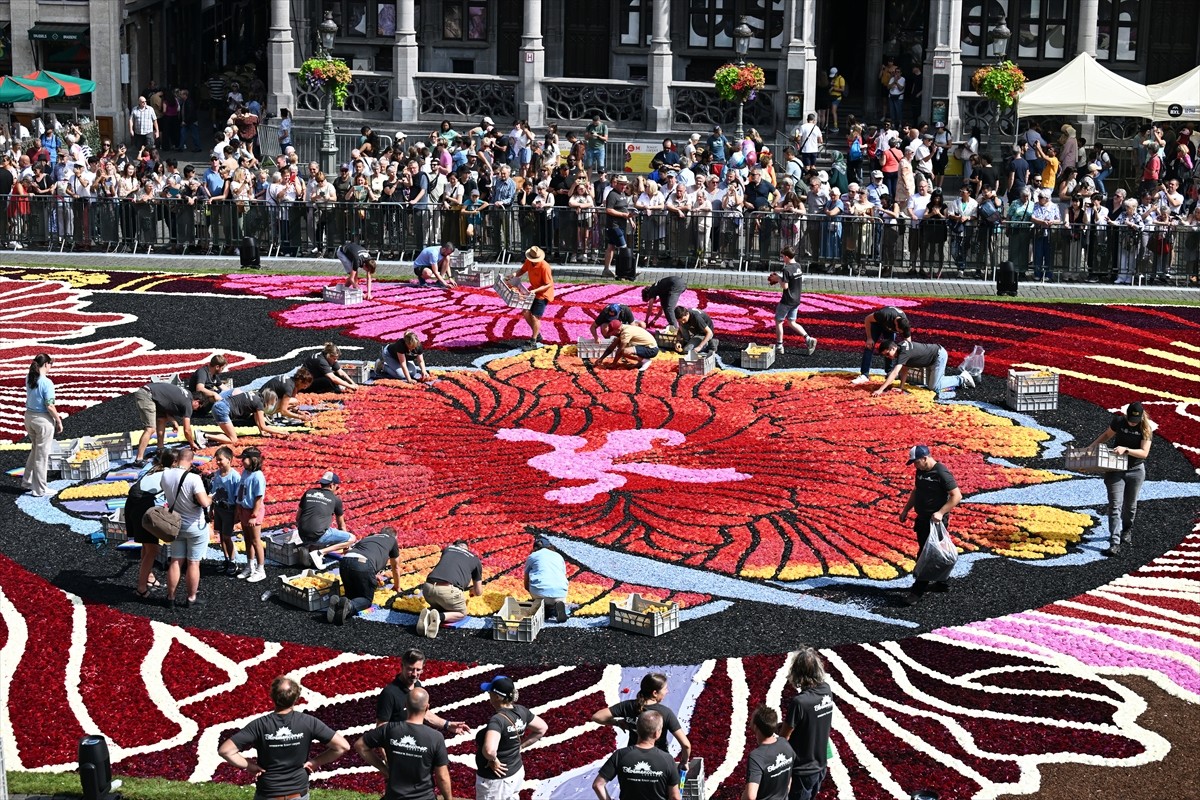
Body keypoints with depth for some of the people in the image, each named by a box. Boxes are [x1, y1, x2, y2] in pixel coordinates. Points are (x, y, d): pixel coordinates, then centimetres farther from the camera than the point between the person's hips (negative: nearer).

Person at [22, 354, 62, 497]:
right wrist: (59, 421, -7)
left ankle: (27, 482, 31)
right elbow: (50, 406, -21)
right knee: (42, 455, 5)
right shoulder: (47, 383, -21)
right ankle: (39, 490, 13)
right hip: (43, 419, -7)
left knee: (35, 450, 25)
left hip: (29, 416, 7)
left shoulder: (29, 379, 1)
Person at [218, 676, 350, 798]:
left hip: (267, 795, -1)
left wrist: (249, 766, -7)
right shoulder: (308, 722, -12)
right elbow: (343, 746, -12)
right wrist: (316, 762, -3)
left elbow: (224, 750, -19)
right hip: (299, 795, 1)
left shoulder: (260, 725, -14)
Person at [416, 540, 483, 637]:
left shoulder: (447, 549, 29)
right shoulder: (475, 560, 23)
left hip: (428, 587, 4)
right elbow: (479, 592, 30)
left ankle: (427, 614, -1)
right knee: (461, 613, 24)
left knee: (438, 607, 34)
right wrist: (472, 590, 55)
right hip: (448, 589, -4)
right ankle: (440, 617, -7)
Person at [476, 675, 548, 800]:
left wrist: (493, 759, -24)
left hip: (496, 779, -8)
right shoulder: (521, 711, -6)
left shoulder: (497, 719, -30)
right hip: (516, 773, 8)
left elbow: (489, 750, -46)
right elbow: (542, 728, 9)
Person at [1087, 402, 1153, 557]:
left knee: (1130, 505, 14)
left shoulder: (1147, 429, -11)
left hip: (1136, 470, 0)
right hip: (1116, 469, 0)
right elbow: (1107, 435, 10)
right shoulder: (1119, 421, -7)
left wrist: (1126, 450, -31)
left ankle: (1127, 530, 43)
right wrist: (1093, 445, -3)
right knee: (1115, 505, -10)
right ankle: (1115, 543, -15)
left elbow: (1144, 452, -17)